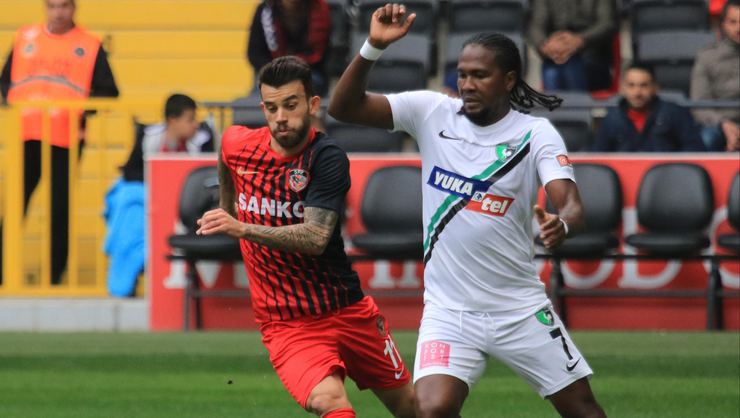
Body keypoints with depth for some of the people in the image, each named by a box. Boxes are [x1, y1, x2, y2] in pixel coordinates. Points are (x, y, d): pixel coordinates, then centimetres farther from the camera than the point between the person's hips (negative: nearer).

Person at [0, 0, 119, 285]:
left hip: (66, 138, -2)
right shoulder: (25, 37, 12)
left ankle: (54, 278, 6)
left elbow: (108, 92, 2)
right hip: (26, 135, 2)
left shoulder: (89, 46, 5)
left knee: (60, 210, -1)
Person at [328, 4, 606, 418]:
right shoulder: (432, 113, -2)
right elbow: (344, 106, -8)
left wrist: (561, 225, -44)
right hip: (449, 311, 0)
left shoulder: (535, 134, -7)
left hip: (520, 308, 0)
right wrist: (374, 47, -24)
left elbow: (572, 205, -20)